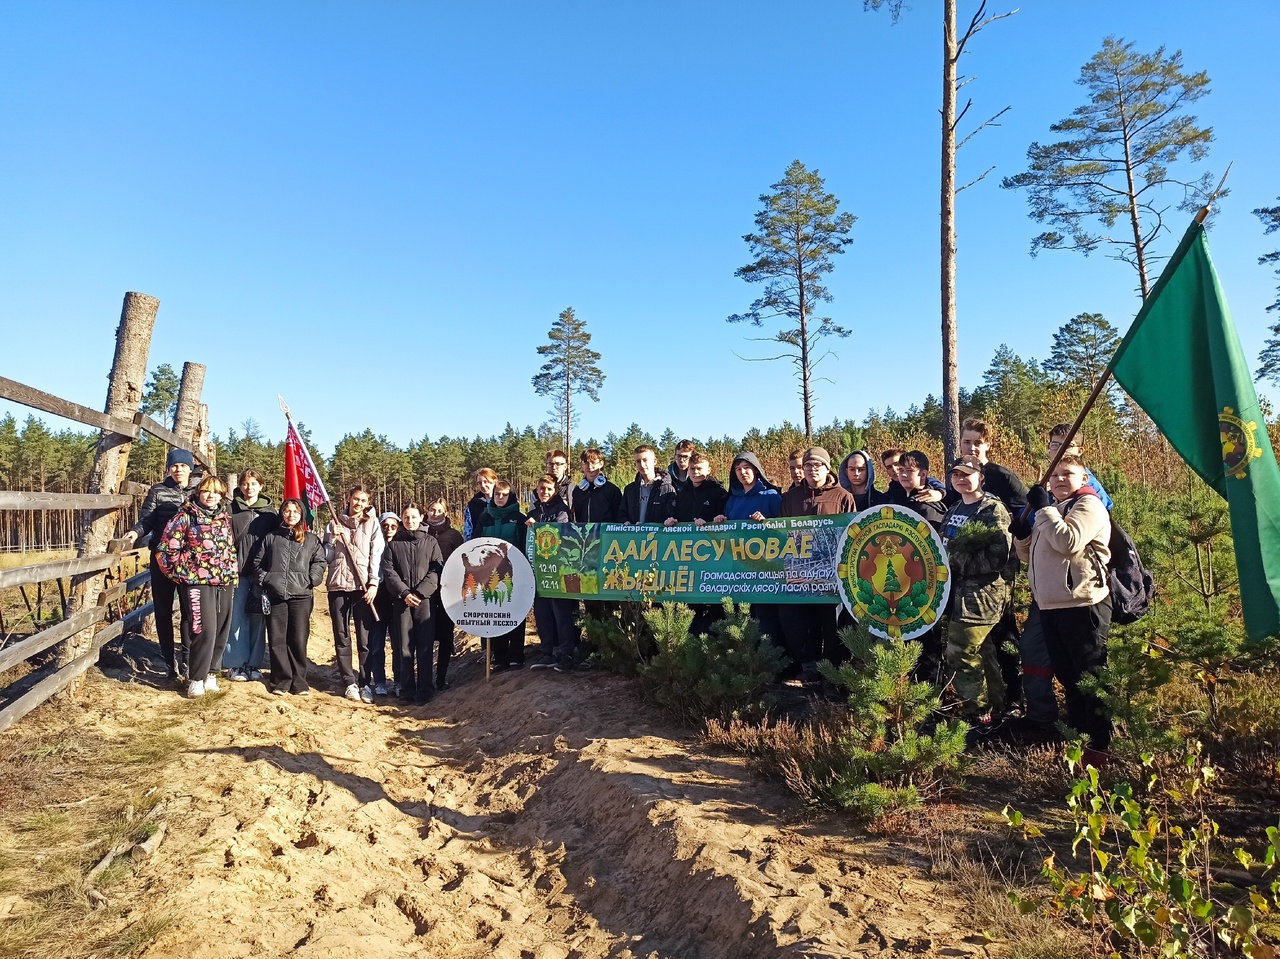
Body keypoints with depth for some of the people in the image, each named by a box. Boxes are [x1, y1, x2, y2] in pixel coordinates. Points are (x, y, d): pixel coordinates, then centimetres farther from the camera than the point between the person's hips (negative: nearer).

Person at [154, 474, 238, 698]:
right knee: (204, 630, -12)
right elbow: (165, 549, -5)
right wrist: (183, 573, -4)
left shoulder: (225, 518, 14)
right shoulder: (186, 517, -3)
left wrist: (233, 573, 12)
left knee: (221, 631, 8)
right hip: (197, 583, -5)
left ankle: (209, 672, 24)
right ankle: (196, 679, 1)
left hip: (225, 583, 6)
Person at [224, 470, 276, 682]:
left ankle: (254, 663, 14)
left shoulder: (269, 512, 10)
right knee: (237, 617, -2)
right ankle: (236, 664, 6)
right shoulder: (231, 510, 5)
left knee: (258, 617, 5)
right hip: (237, 571, -1)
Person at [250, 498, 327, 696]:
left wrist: (312, 579, -6)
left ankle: (299, 681, 8)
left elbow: (320, 562, 7)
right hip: (274, 595, 1)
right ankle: (281, 680, 12)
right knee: (276, 639, 3)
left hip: (301, 595, -1)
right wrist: (263, 579, 3)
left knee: (298, 639, 0)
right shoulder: (271, 537, 13)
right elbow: (256, 561, 16)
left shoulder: (311, 539, 11)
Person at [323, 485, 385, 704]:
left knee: (365, 638, -4)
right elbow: (326, 557, 11)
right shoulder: (335, 523, 12)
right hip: (338, 585, 2)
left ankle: (365, 683, 4)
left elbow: (377, 555, -1)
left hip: (363, 586, -2)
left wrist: (373, 583, -10)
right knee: (341, 638, 4)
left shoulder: (372, 524, 6)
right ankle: (349, 682, 11)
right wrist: (333, 538, -6)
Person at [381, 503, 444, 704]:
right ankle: (407, 691, 10)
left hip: (425, 599, -1)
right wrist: (404, 593, -10)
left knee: (425, 647, 0)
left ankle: (425, 690, 6)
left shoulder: (430, 541, 7)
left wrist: (419, 592, -12)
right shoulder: (393, 544, 10)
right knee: (405, 647, 3)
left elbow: (436, 570, -1)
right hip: (402, 601, 1)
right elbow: (388, 571, 2)